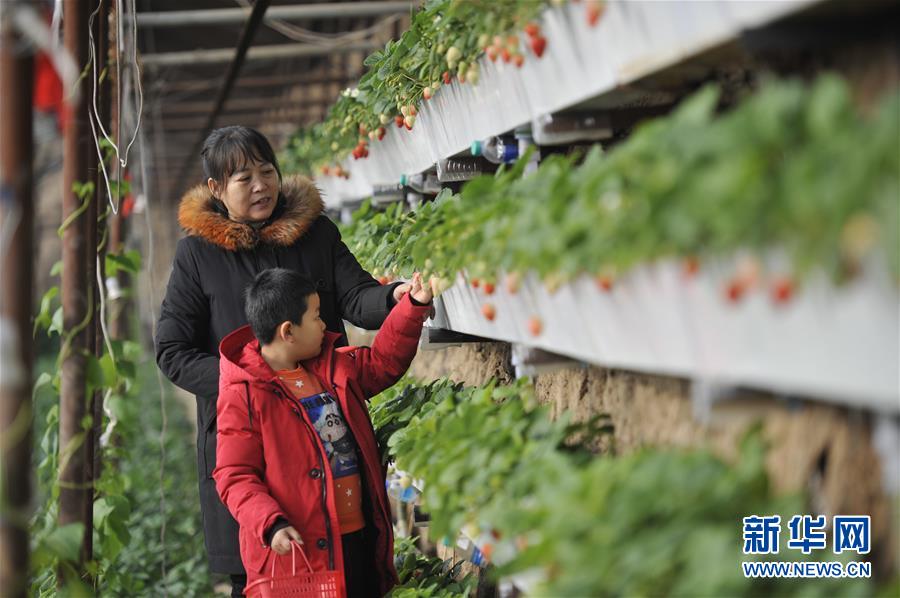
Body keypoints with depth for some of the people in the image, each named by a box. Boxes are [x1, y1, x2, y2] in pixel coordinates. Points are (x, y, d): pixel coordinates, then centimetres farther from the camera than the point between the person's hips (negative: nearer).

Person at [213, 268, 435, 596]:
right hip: (296, 548, -8)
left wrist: (414, 306, 17)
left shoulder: (336, 365, 11)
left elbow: (383, 361, 26)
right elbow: (234, 476, -13)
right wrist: (271, 525, -26)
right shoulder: (243, 394, -12)